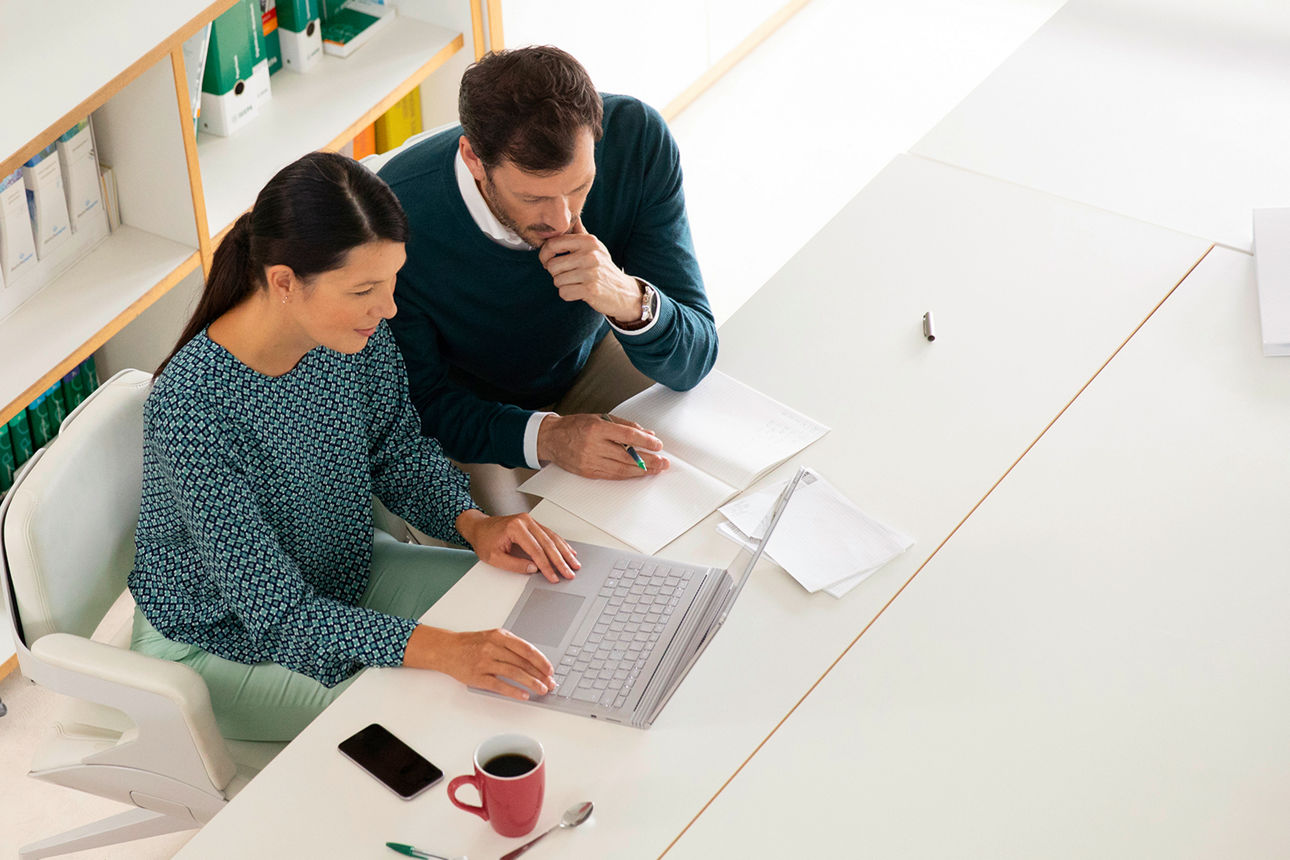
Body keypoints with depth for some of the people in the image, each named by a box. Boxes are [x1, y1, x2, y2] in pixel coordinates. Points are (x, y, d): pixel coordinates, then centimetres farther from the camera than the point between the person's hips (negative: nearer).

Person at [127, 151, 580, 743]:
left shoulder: (356, 332, -17)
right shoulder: (192, 410, -37)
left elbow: (399, 449, 4)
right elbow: (279, 615, -33)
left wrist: (473, 523, -16)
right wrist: (443, 651, -44)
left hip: (341, 575, 7)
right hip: (221, 641, -7)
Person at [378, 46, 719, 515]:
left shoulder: (637, 139, -27)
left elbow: (691, 365, -22)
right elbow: (418, 403, -20)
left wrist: (629, 300, -45)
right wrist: (545, 436, -38)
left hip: (588, 360, 3)